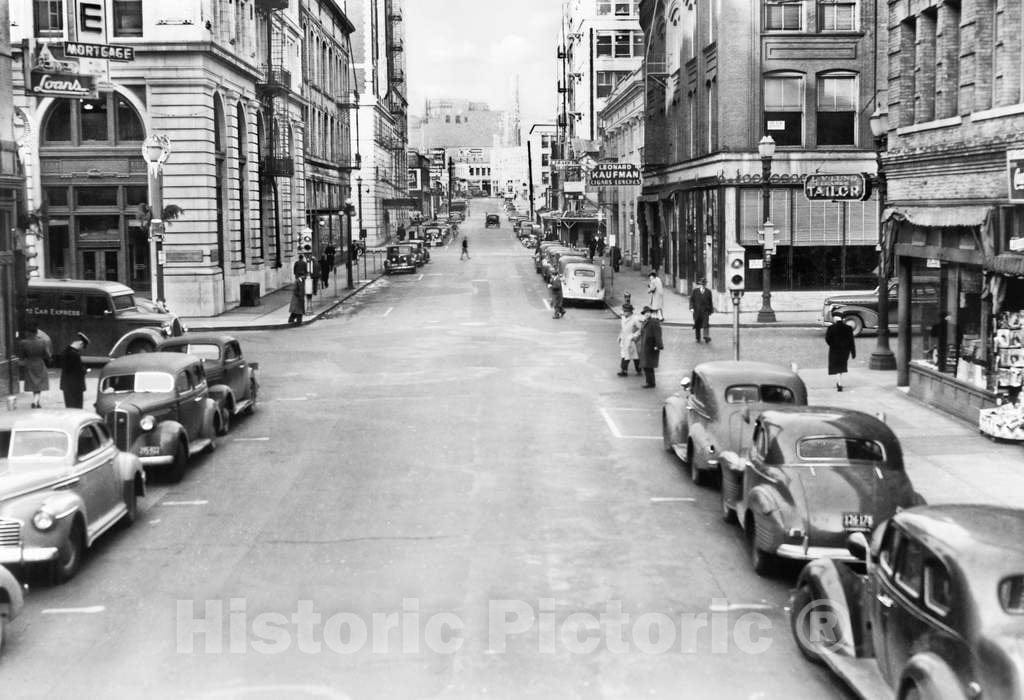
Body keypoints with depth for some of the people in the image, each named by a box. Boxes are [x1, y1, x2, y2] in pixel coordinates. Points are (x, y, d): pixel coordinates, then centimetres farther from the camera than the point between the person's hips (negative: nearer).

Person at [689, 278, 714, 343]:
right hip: (697, 311, 1)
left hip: (705, 310, -1)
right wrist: (691, 307, -8)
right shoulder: (695, 291, 6)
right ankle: (698, 338, 17)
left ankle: (707, 337, -15)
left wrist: (711, 310, 12)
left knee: (705, 324, -14)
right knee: (697, 325, 6)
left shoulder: (708, 291, 7)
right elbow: (691, 299, 5)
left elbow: (710, 301, 12)